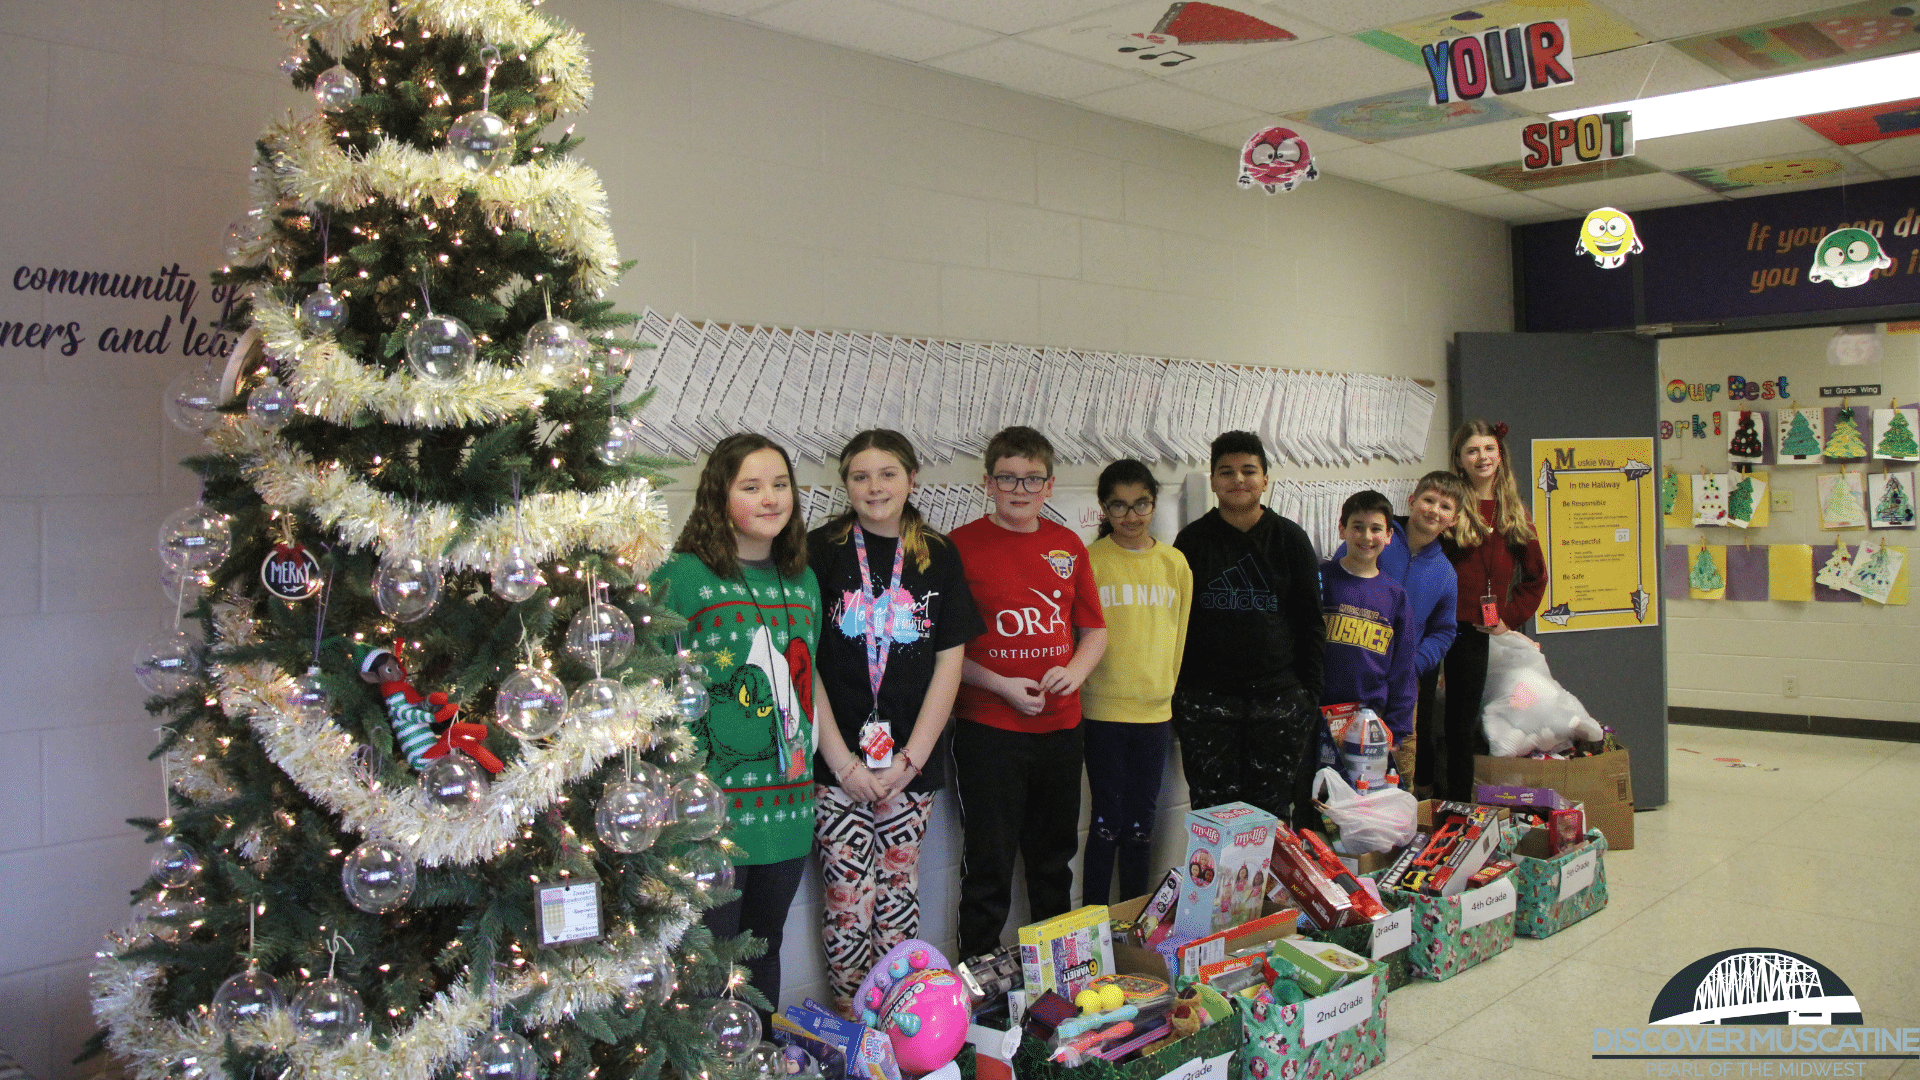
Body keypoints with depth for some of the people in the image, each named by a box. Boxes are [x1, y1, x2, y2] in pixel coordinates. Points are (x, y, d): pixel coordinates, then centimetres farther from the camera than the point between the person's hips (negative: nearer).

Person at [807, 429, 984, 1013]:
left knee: (898, 895, 9)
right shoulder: (822, 550, 0)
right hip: (838, 763, -2)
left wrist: (910, 759, -5)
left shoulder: (939, 556, 7)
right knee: (849, 899, 0)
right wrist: (845, 761, -10)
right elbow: (804, 664, -4)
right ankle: (849, 1026, 16)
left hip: (912, 762, 2)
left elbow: (949, 663, 4)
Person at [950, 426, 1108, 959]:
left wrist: (1074, 671, -4)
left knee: (1054, 859, 19)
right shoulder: (962, 545, -7)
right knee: (989, 865, 3)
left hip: (1061, 725, 5)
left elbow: (1095, 629, 15)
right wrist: (1001, 686, -16)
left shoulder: (1067, 545, 7)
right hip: (988, 730, -5)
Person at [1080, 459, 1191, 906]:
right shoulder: (1090, 560, -4)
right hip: (1103, 710, -3)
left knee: (1141, 823, 12)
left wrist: (1167, 688, 11)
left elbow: (1180, 634, 13)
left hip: (1155, 710, 3)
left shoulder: (1175, 562, 6)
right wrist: (1081, 688, -5)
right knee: (1107, 821, 2)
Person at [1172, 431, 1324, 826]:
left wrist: (1310, 695, 3)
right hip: (1206, 700, 0)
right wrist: (1175, 696, 2)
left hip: (1279, 697, 1)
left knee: (1273, 812, 4)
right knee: (1213, 814, -1)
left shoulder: (1290, 538, 6)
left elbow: (1311, 623, 8)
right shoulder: (1193, 539, 5)